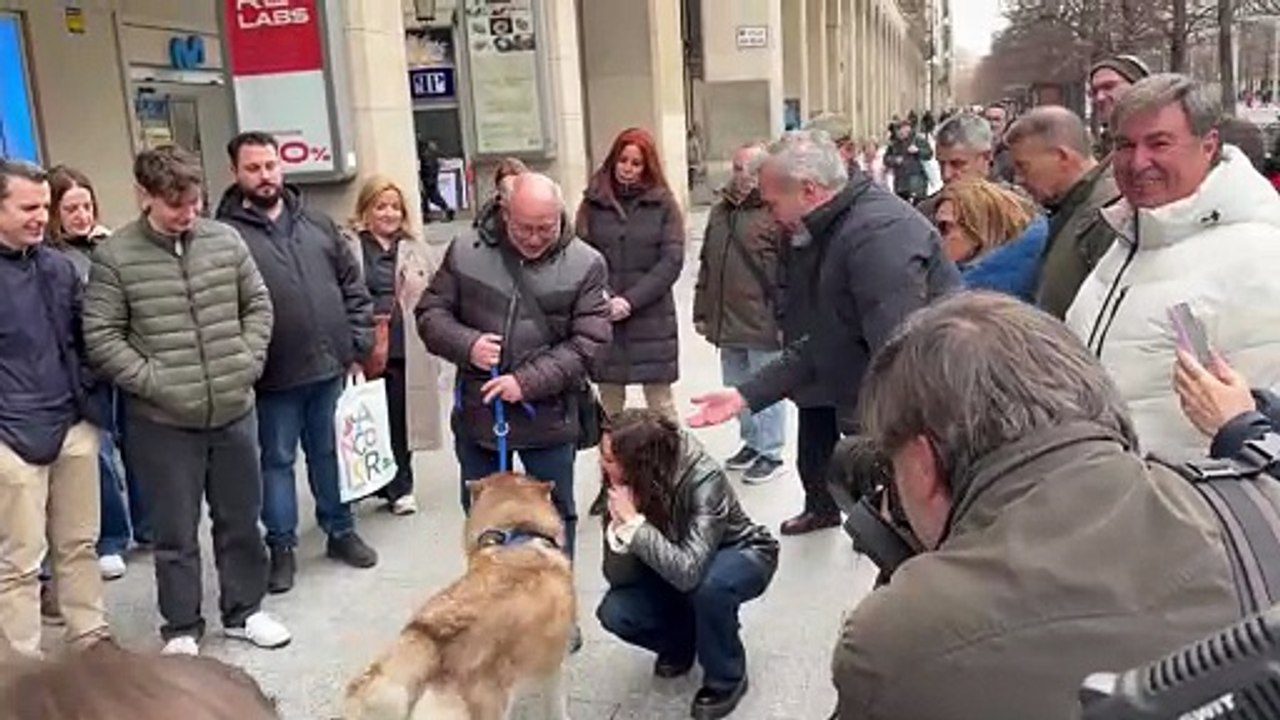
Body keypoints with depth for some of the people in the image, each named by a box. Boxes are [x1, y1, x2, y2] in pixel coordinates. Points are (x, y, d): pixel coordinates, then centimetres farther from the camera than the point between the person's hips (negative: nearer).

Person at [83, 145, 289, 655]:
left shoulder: (225, 239, 1)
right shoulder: (115, 256, -8)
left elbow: (258, 305, 9)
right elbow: (101, 337, -8)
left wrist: (247, 364, -2)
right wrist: (155, 382, -14)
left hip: (235, 411, 3)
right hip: (162, 421, -3)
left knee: (241, 520, 16)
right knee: (176, 533, 9)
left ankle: (244, 611, 33)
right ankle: (181, 629, 26)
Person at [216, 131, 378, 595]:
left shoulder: (317, 225, 9)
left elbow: (353, 287, 11)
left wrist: (357, 346, 4)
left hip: (330, 366, 4)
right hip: (274, 376, -4)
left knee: (330, 453, 17)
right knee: (277, 460, 9)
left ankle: (340, 530, 32)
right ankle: (281, 545, 23)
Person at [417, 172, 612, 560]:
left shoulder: (585, 265, -7)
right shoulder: (466, 251, -1)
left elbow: (589, 342, -12)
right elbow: (430, 313, 4)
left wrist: (528, 382, -20)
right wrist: (466, 344, -17)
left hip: (548, 417, -2)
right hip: (477, 412, 3)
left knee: (555, 513, 12)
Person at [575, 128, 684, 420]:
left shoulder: (663, 203, 2)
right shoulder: (593, 202, 5)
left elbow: (672, 259, -5)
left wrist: (631, 300, -13)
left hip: (652, 319, -1)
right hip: (603, 319, 1)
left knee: (661, 402, 4)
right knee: (610, 405, 8)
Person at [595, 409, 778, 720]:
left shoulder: (704, 479, -35)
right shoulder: (623, 483, -21)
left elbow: (689, 571, -45)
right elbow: (617, 576, -19)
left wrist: (634, 522, -42)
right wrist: (620, 528, -37)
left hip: (741, 555, -4)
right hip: (672, 566, 4)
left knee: (708, 585, -37)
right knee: (615, 613, -19)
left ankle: (727, 678, -9)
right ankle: (682, 641, 12)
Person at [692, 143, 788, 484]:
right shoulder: (720, 211, 11)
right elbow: (706, 266, 16)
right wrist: (702, 311, 15)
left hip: (762, 324, -7)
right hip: (727, 321, 7)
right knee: (737, 388, 17)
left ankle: (770, 453, 18)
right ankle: (752, 442, 34)